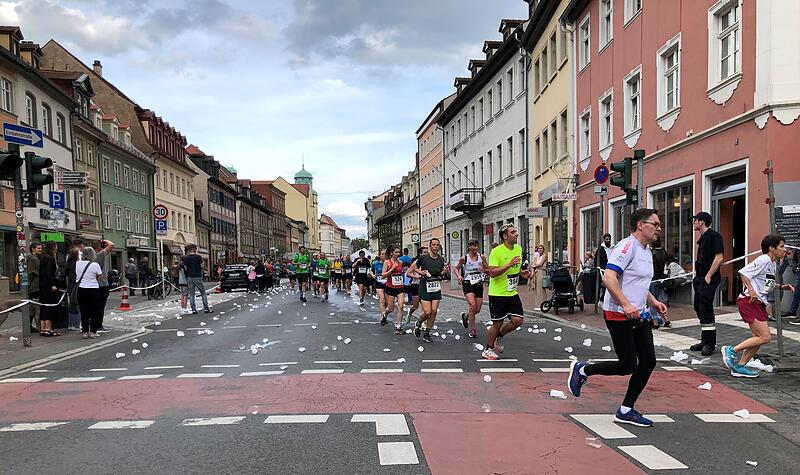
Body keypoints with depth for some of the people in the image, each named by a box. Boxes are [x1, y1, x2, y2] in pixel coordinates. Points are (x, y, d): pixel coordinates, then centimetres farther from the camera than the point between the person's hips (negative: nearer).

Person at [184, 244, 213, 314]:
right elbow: (201, 266, -5)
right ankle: (206, 308, 3)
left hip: (190, 277, 3)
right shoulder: (198, 257, -7)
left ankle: (193, 309, 5)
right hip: (198, 277, -3)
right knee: (203, 293, 5)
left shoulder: (186, 258, 3)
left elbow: (185, 269, 4)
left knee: (191, 294, 7)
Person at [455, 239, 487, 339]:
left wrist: (484, 270, -12)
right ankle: (472, 331, -4)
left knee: (478, 310, 6)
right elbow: (456, 268, 8)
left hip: (479, 284, 4)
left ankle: (465, 316, 39)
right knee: (472, 307, -18)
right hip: (468, 284, -4)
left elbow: (487, 269, 11)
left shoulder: (482, 257, 2)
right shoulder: (464, 258, -4)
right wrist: (459, 276, -11)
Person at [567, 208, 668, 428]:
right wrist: (626, 305, -30)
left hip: (639, 316, 10)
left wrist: (653, 301, 16)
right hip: (619, 316, -10)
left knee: (648, 362, 5)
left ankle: (626, 410, 16)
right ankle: (582, 370, 16)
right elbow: (608, 278, -25)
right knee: (627, 366, -6)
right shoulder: (627, 246, -15)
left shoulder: (647, 251, 17)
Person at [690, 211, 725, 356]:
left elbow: (719, 258, -19)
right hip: (700, 279, 10)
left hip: (709, 280, -10)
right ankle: (705, 341, 21)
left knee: (705, 310, -10)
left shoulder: (714, 236, -12)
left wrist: (708, 276, -20)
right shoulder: (702, 238, 17)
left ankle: (709, 343, -3)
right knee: (699, 309, 12)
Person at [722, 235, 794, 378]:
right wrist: (751, 291, -24)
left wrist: (781, 286, 14)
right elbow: (743, 272, -19)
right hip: (748, 302, -10)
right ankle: (731, 350, -4)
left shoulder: (772, 264, 16)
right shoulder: (763, 260, -13)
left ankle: (739, 367, 14)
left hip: (759, 303, 10)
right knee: (765, 337, -14)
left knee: (760, 337, 8)